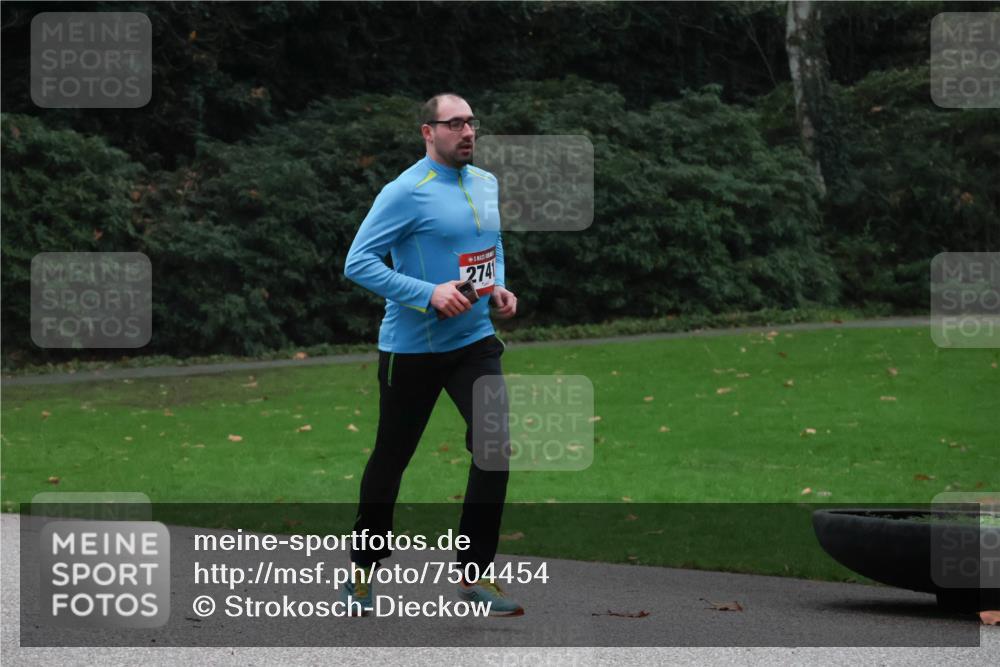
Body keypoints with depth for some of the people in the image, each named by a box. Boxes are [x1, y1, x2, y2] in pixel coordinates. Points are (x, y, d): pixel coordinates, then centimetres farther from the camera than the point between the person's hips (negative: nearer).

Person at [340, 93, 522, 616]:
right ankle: (363, 568, 26)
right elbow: (358, 263, -18)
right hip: (411, 348, -5)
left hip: (474, 341, 5)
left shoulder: (486, 184, 8)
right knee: (391, 457, 7)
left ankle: (474, 573, -2)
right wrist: (429, 294, -25)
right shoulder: (405, 193, -15)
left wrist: (498, 287, 3)